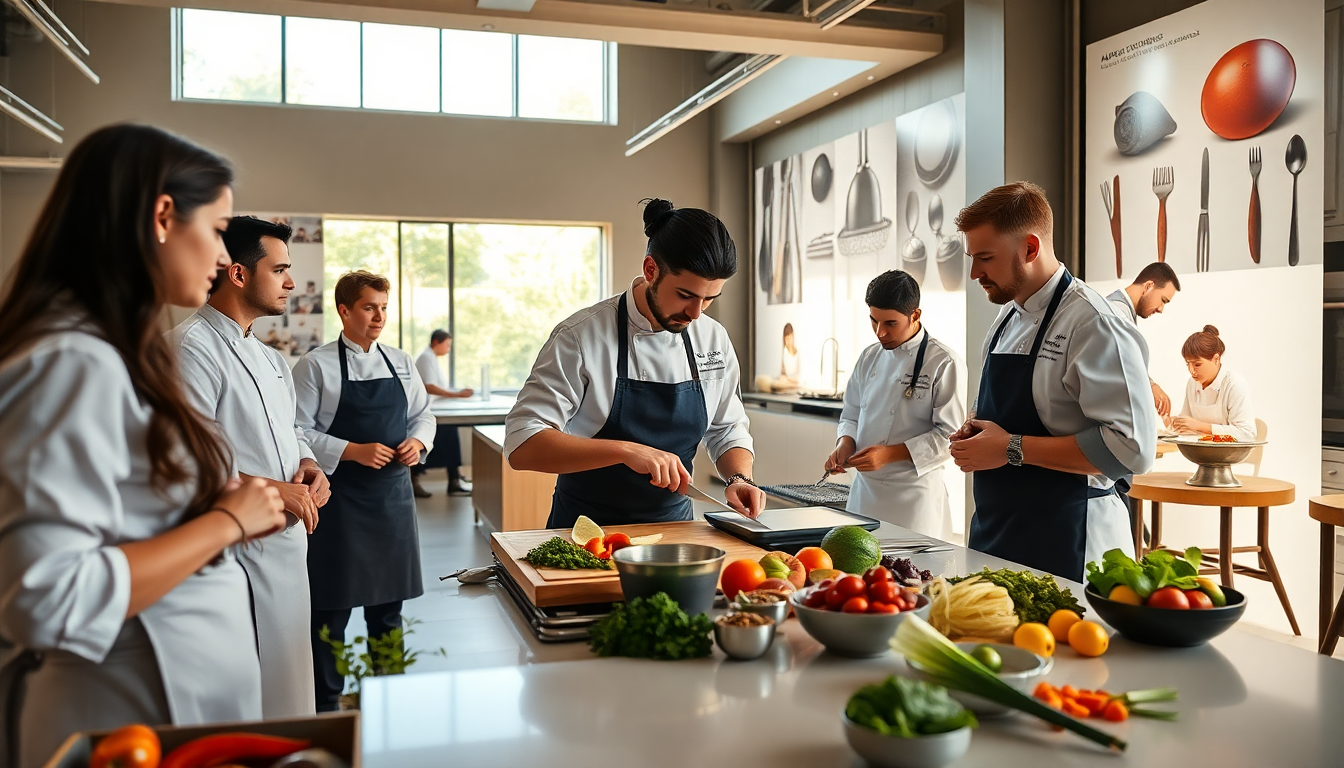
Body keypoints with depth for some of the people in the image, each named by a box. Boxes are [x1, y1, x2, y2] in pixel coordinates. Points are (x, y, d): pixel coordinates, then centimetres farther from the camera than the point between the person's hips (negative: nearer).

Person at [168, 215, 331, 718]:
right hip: (237, 555, -9)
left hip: (287, 544, 9)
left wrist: (308, 465, 5)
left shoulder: (268, 358, 17)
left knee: (286, 689, 18)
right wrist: (267, 489, -20)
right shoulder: (191, 347, -14)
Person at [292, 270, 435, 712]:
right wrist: (353, 451, -19)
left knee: (389, 602, 14)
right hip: (340, 501, -4)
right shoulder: (316, 366, -5)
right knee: (332, 608, 3)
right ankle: (327, 703, 18)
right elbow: (298, 431, -10)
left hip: (394, 495, 5)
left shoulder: (400, 362, 10)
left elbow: (423, 415, 16)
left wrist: (417, 442, -4)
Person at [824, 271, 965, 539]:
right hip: (864, 489, 6)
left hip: (913, 496, -5)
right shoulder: (869, 358, 10)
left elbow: (950, 435, -12)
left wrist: (891, 454, -18)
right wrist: (845, 443, -4)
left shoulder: (943, 363, -9)